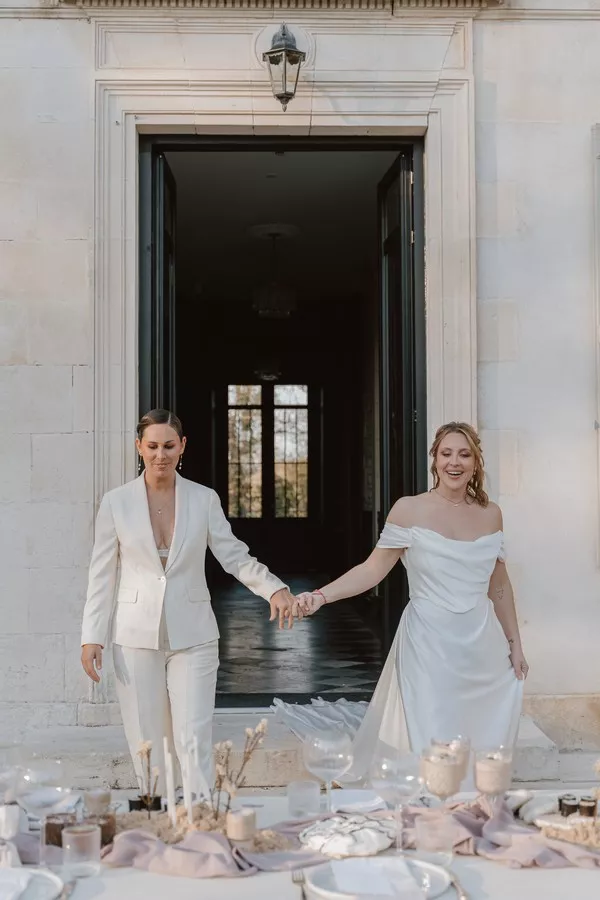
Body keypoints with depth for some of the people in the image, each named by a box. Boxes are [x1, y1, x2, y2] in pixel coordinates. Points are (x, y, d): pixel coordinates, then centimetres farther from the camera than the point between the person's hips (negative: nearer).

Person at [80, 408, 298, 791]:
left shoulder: (205, 500, 1)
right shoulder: (116, 502, 0)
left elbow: (235, 556, 1)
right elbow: (102, 574, 3)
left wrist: (275, 587, -16)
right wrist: (92, 637, -2)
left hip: (192, 636, 0)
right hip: (137, 637, 0)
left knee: (194, 742, -4)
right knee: (147, 745, 7)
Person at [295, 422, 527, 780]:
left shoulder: (490, 514, 6)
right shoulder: (409, 510, -6)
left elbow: (499, 585, 14)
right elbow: (373, 569, -9)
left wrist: (515, 644, 15)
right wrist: (322, 596, -22)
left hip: (482, 646, 4)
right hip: (429, 646, -3)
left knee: (482, 744, 9)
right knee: (431, 746, -2)